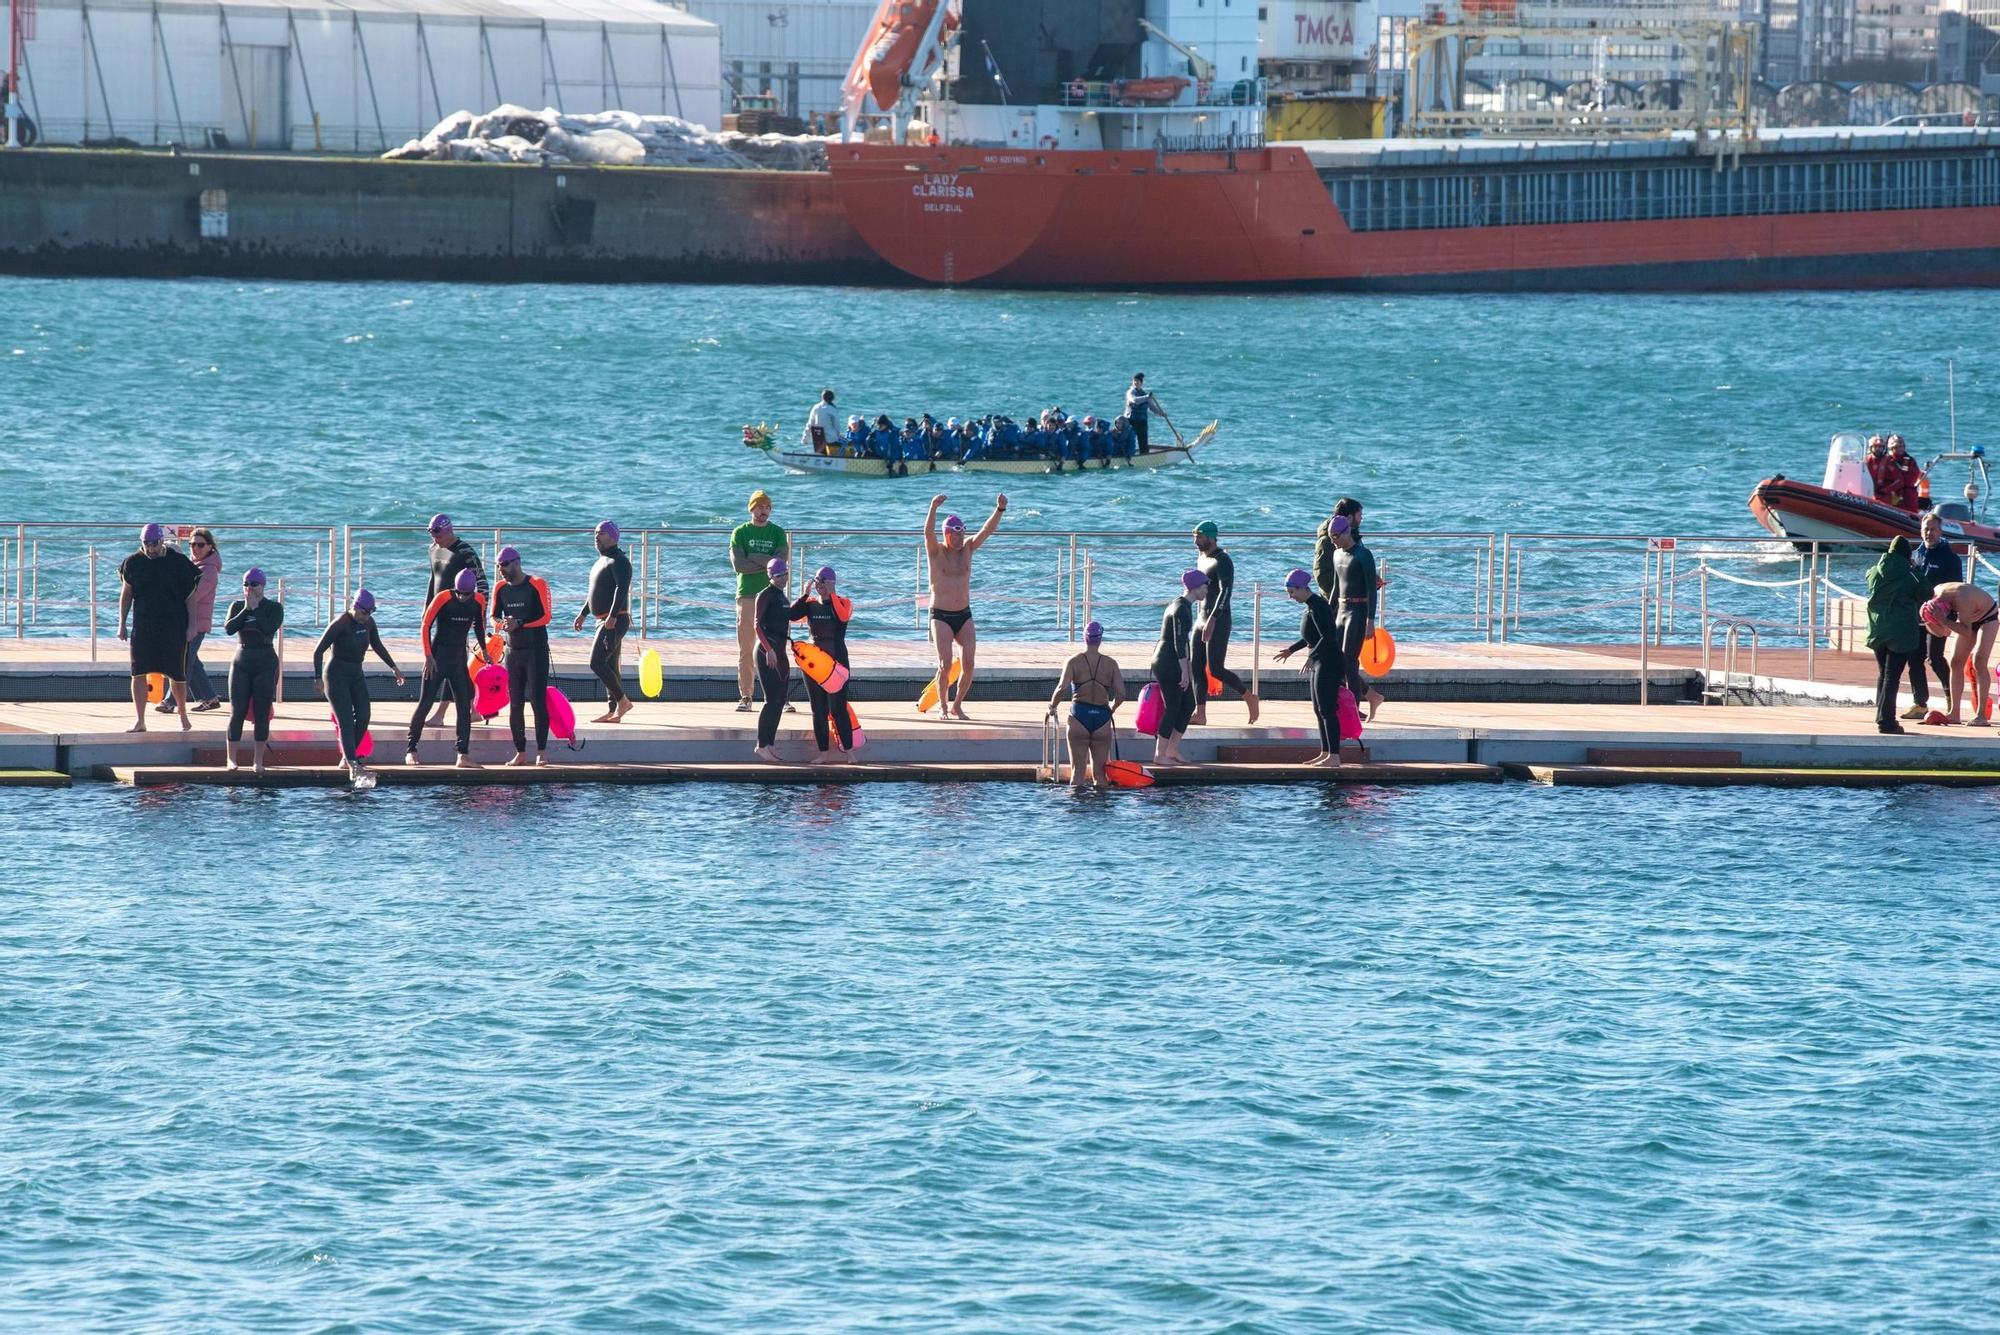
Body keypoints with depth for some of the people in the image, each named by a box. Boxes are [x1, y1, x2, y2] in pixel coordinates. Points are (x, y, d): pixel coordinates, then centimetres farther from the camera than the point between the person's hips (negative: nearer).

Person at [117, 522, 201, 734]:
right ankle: (140, 722, -1)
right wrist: (122, 625, 7)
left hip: (173, 628, -2)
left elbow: (191, 593, 5)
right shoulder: (133, 563, 3)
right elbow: (126, 595, 11)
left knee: (177, 674, 4)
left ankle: (183, 715, 24)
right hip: (142, 627, 2)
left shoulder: (178, 562, -3)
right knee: (138, 674, -6)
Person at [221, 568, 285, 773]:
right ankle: (231, 759, 0)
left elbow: (269, 629, -18)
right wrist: (245, 610, -11)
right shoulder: (237, 606, 7)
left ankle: (258, 761, 3)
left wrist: (254, 609, -11)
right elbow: (228, 628, -8)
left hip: (265, 664, -2)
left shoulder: (274, 608, 0)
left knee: (261, 714, -1)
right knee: (237, 712, -4)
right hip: (241, 662, 2)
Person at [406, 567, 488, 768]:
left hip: (459, 658, 4)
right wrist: (428, 656, -14)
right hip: (438, 656, -4)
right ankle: (410, 750, 4)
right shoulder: (443, 599, -13)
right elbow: (426, 626, -10)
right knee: (425, 703, -4)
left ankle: (463, 755, -2)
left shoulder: (478, 601, 0)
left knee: (465, 706, -2)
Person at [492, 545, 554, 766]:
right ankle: (520, 752, 11)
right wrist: (502, 623, -16)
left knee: (538, 701, -8)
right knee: (515, 704, 5)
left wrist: (519, 623, -21)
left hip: (536, 650, -6)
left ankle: (542, 752, -5)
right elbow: (494, 616, 7)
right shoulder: (501, 588, 8)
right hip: (513, 650, 6)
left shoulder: (536, 585, -8)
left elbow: (545, 617, -12)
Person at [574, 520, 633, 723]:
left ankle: (623, 701, -10)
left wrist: (612, 616, -34)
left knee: (597, 663, -16)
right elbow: (594, 592, 29)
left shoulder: (618, 561, -13)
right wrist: (582, 614, 28)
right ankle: (613, 711, 10)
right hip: (604, 621, 10)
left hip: (616, 621, -10)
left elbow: (622, 589, -25)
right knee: (610, 666, 9)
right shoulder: (603, 560, 19)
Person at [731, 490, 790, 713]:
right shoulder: (740, 533, 6)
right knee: (745, 650, -2)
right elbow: (738, 564, -7)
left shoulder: (777, 533, 8)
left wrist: (752, 557, -9)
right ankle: (744, 697, 2)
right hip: (746, 594, 0)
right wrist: (766, 563, -9)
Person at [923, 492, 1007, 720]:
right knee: (946, 663, -13)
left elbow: (987, 530, -3)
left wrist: (1000, 509, -19)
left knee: (968, 665, -5)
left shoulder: (967, 549, 6)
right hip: (941, 616, -4)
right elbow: (928, 532, -24)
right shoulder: (936, 552, -5)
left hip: (964, 616, 4)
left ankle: (957, 705, 12)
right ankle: (943, 706, 3)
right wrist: (933, 508, -40)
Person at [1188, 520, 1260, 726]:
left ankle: (1249, 697, 7)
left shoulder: (1222, 561, -14)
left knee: (1216, 669, -10)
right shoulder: (1202, 559, 15)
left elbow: (1225, 592, -25)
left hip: (1218, 622, -9)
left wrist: (1212, 621, -33)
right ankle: (1200, 713, 4)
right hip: (1203, 620, 9)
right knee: (1197, 667, 3)